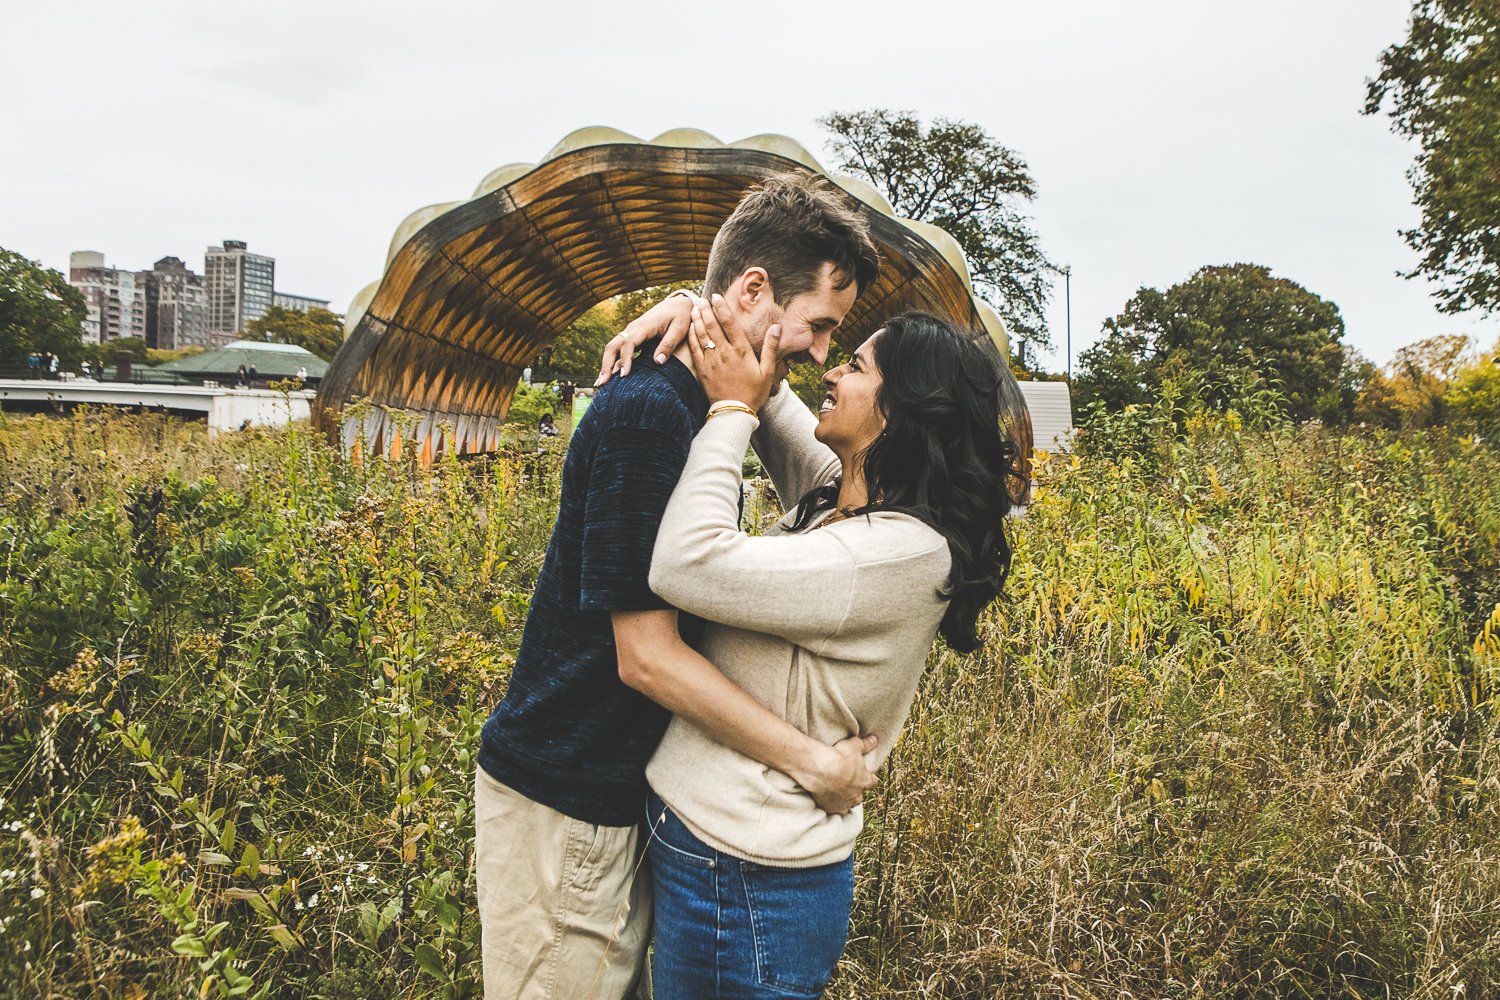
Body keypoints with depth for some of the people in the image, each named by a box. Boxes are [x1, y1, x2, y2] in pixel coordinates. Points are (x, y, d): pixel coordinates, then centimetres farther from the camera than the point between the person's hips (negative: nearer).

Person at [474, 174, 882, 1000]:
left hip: (619, 790, 9)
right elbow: (647, 652, -23)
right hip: (564, 801, -9)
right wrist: (809, 760, -18)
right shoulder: (646, 413, -23)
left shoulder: (702, 406, 6)